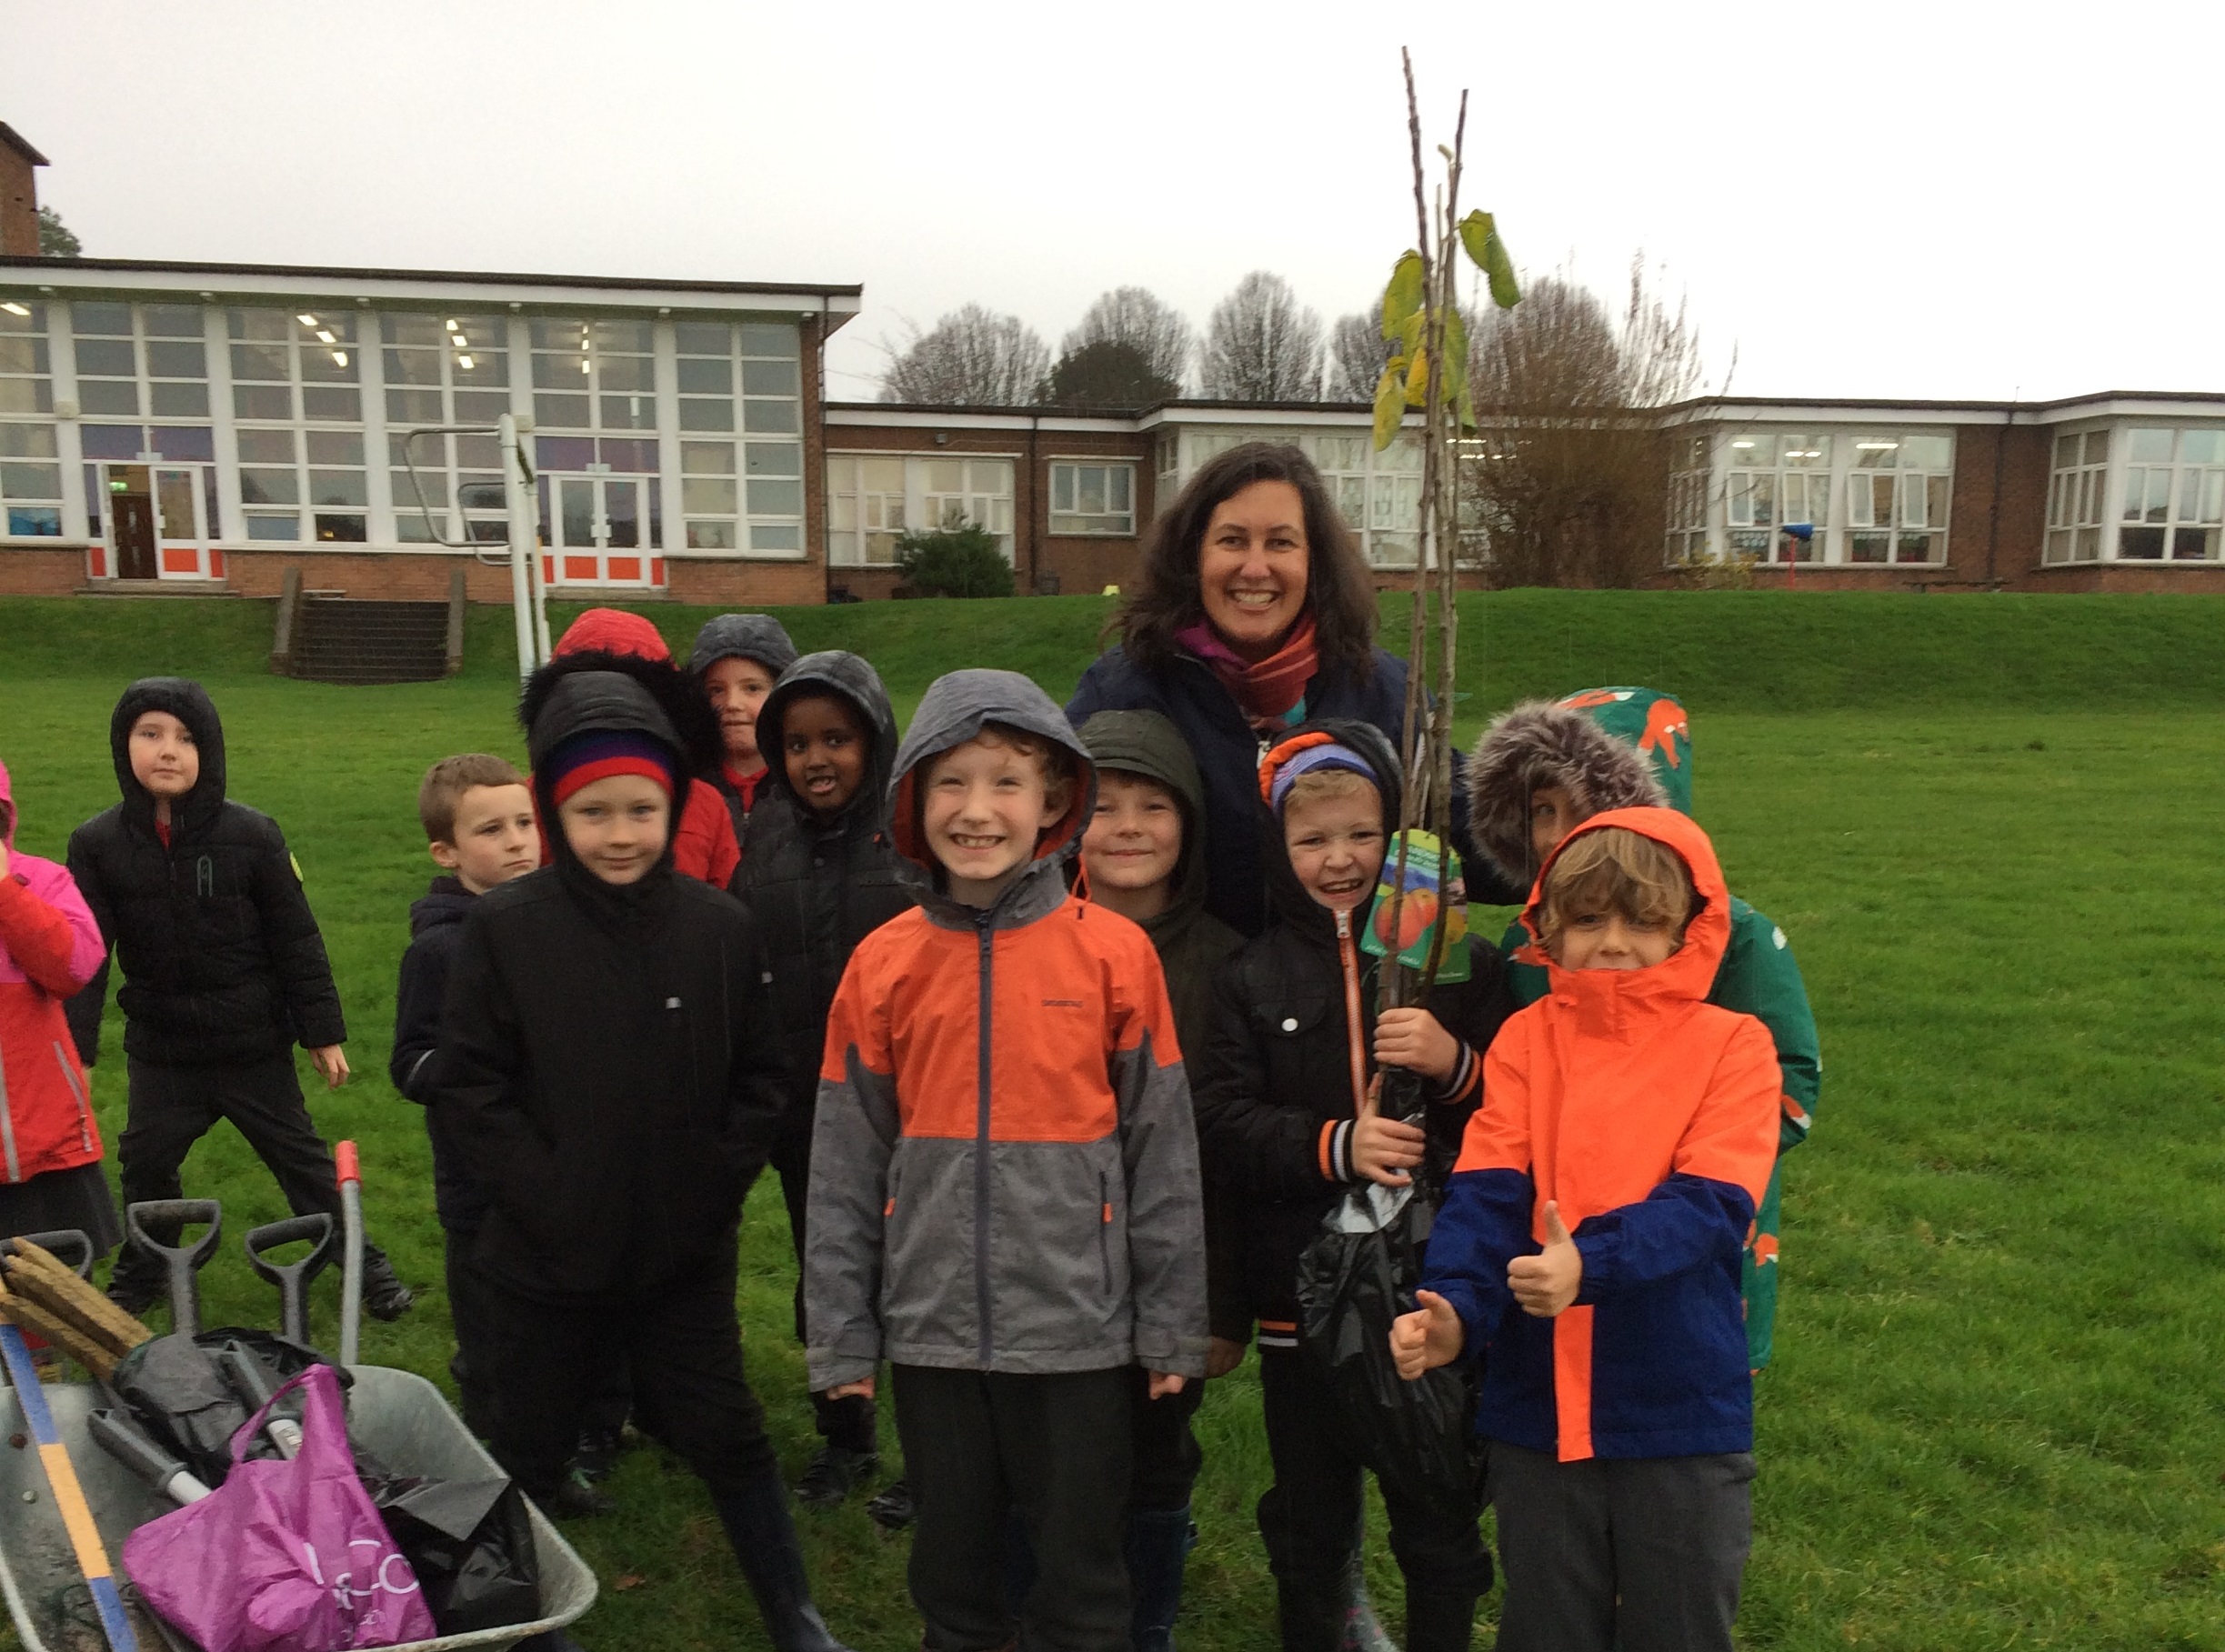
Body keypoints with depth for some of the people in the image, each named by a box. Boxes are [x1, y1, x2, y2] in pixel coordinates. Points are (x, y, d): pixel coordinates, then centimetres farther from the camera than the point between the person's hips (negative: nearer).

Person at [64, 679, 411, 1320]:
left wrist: (323, 1032, -4)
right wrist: (73, 1047, -10)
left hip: (254, 1043, -2)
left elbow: (297, 941, -7)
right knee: (146, 1163, 16)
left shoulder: (252, 835, -12)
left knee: (298, 1153, 8)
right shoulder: (97, 844, -7)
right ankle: (141, 1271, 40)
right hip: (161, 1049, 2)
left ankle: (361, 1260, 23)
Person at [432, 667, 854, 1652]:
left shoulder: (720, 928, -7)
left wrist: (714, 1183, -8)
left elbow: (758, 1078, 0)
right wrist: (545, 1195, -14)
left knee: (725, 1435, 11)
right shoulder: (504, 928, -11)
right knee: (530, 1451, 18)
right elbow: (468, 1087, -9)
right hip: (545, 1256, 0)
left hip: (685, 1251, 0)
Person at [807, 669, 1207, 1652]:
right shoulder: (883, 964, -3)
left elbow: (1162, 1154, -3)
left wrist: (1172, 1326, -1)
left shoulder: (1114, 953, -8)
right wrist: (840, 1335, 3)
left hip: (1078, 1329, -2)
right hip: (932, 1329, 2)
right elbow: (845, 1168, 2)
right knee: (953, 1569, 19)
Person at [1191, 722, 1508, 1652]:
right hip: (1302, 1296, 1)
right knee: (1310, 1529, 17)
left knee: (1441, 1526, 13)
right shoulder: (1251, 980, 0)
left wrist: (1456, 1065, -18)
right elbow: (1220, 1130, -8)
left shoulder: (1460, 963, 0)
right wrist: (1333, 1147, -21)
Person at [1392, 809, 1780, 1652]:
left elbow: (1712, 1202, -17)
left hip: (1682, 1414, -2)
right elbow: (1487, 1189, -8)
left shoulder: (1730, 1044, -5)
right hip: (1536, 1407, 2)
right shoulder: (1528, 1037, 1)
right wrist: (1454, 1306, -25)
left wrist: (1592, 1263, -33)